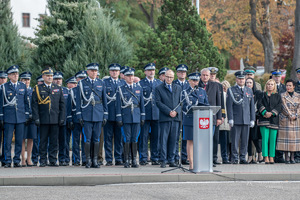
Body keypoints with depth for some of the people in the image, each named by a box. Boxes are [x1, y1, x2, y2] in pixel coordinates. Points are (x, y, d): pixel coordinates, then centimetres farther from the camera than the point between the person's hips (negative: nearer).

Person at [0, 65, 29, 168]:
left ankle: (17, 161, 9)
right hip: (8, 118, -2)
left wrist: (27, 115, 8)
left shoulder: (23, 86, 11)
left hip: (21, 117, 2)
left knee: (19, 141, 2)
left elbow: (26, 102, 14)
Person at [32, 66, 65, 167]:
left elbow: (62, 105, 11)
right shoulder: (37, 89, 5)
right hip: (43, 120, -2)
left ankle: (53, 160, 6)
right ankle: (43, 161, 6)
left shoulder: (58, 89, 12)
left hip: (55, 120, 2)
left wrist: (62, 118, 2)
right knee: (43, 141, 1)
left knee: (54, 141, 2)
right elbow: (34, 105, 1)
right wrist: (36, 118, -7)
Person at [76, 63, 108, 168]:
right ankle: (88, 160, 2)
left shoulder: (101, 83, 9)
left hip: (98, 115, 2)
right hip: (86, 115, -2)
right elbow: (78, 100, 3)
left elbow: (104, 100, 11)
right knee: (87, 138, -4)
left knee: (96, 138, 3)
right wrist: (79, 115, -3)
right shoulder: (82, 83, 3)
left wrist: (105, 115, 6)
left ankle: (95, 160, 8)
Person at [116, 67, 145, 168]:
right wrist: (119, 118, -5)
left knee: (135, 139, 3)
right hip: (126, 117, -2)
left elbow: (142, 103, 11)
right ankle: (126, 161, 0)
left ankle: (134, 160, 6)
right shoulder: (121, 89, 3)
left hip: (136, 117, 2)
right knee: (127, 139, -4)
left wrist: (142, 117, 6)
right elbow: (118, 105, 1)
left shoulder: (139, 88, 11)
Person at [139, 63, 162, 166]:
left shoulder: (160, 83, 15)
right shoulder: (140, 84, 5)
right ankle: (143, 158, 2)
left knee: (156, 137, 3)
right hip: (145, 114, -3)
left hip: (157, 114, 3)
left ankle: (155, 158, 9)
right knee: (143, 137, -3)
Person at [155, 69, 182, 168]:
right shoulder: (158, 88, 5)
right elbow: (158, 102, -4)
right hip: (164, 118, -3)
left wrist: (176, 111, -6)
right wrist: (169, 112, -12)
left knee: (173, 139, 3)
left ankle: (171, 160, 7)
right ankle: (163, 161, -2)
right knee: (164, 139, -4)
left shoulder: (178, 88, 16)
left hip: (176, 117, 3)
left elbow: (181, 102, 12)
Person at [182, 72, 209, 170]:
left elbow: (207, 105, 13)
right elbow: (184, 107, -5)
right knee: (190, 141, -2)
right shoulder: (185, 92, 4)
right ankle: (191, 164, 0)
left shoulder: (202, 91, 15)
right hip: (190, 120, -3)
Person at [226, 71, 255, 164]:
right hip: (236, 120, -3)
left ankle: (243, 158, 9)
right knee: (235, 140, -4)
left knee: (245, 141, 3)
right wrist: (230, 119, -10)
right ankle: (234, 158, 1)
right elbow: (229, 106, -2)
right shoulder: (231, 90, 3)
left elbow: (252, 106, 15)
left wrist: (252, 119, 9)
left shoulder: (249, 91, 15)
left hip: (246, 120, 3)